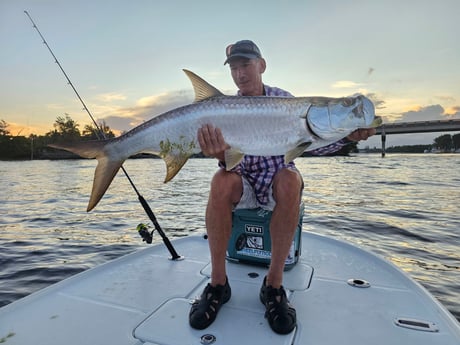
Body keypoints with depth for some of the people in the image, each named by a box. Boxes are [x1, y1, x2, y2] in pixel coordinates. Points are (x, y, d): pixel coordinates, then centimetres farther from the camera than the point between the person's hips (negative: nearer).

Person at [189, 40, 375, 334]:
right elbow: (230, 159, -14)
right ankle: (218, 284, -18)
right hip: (243, 184, 1)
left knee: (289, 177, -34)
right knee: (221, 180, -32)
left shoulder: (284, 99, 0)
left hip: (277, 183, 0)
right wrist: (221, 154, -38)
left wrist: (346, 136, -24)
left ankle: (274, 285, -22)